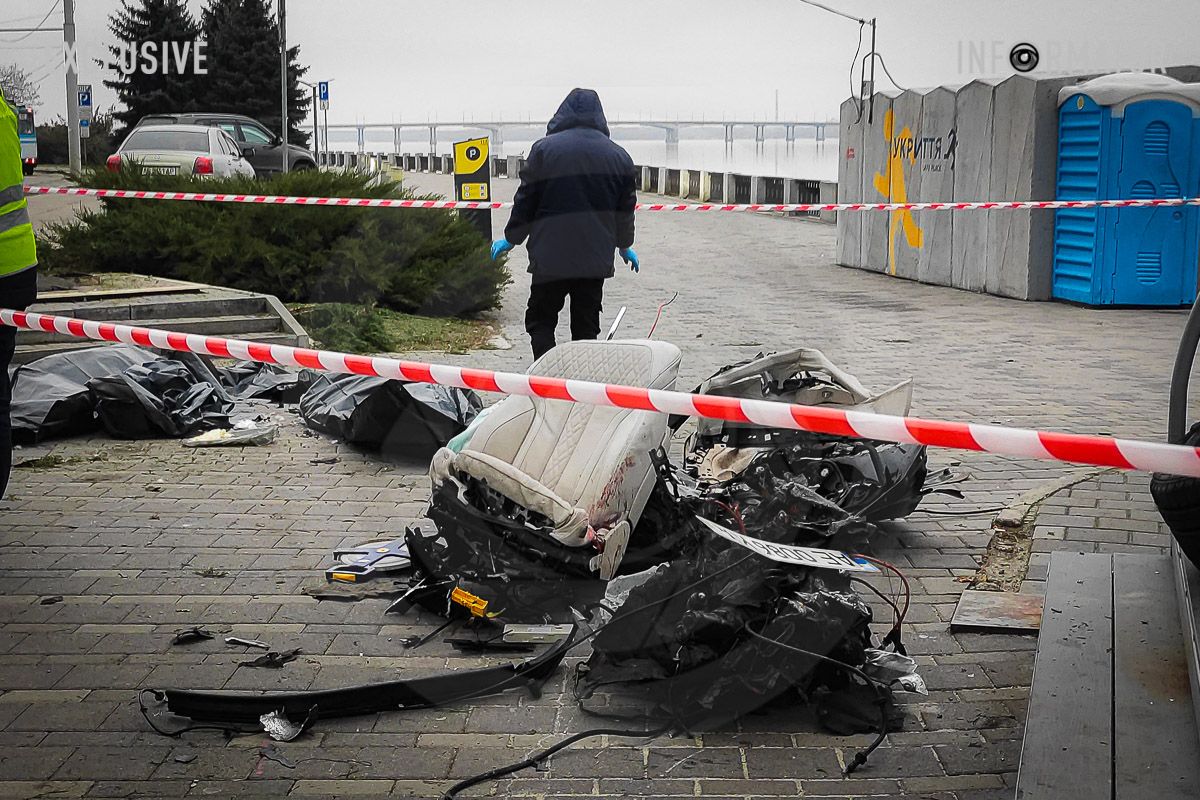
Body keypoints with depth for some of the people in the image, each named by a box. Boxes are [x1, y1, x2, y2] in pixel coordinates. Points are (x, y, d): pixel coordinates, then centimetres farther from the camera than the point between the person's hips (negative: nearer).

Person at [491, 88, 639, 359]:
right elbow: (626, 208, 15)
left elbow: (526, 200, -1)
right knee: (586, 326, 11)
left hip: (551, 256, -3)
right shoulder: (619, 155, 7)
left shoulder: (544, 149, -3)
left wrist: (510, 239, 13)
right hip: (597, 258, 3)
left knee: (540, 321, 7)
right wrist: (624, 246, 30)